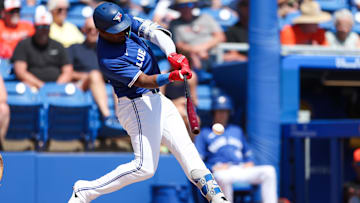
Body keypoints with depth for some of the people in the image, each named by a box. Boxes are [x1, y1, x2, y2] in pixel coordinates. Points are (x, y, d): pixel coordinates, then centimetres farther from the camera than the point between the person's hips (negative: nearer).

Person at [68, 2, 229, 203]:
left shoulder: (126, 22, -3)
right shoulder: (108, 60, -24)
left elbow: (155, 31, -10)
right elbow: (143, 80, -28)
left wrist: (173, 54, -28)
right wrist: (172, 76, -45)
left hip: (157, 100, 9)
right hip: (138, 105, -9)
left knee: (185, 147, 4)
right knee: (144, 167, -12)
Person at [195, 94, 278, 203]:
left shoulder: (237, 130, 31)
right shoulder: (204, 133, 16)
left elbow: (247, 154, 33)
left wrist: (249, 162, 9)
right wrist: (214, 167, -10)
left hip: (242, 170, 4)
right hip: (220, 172, -4)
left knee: (269, 170, -22)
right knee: (224, 178, -43)